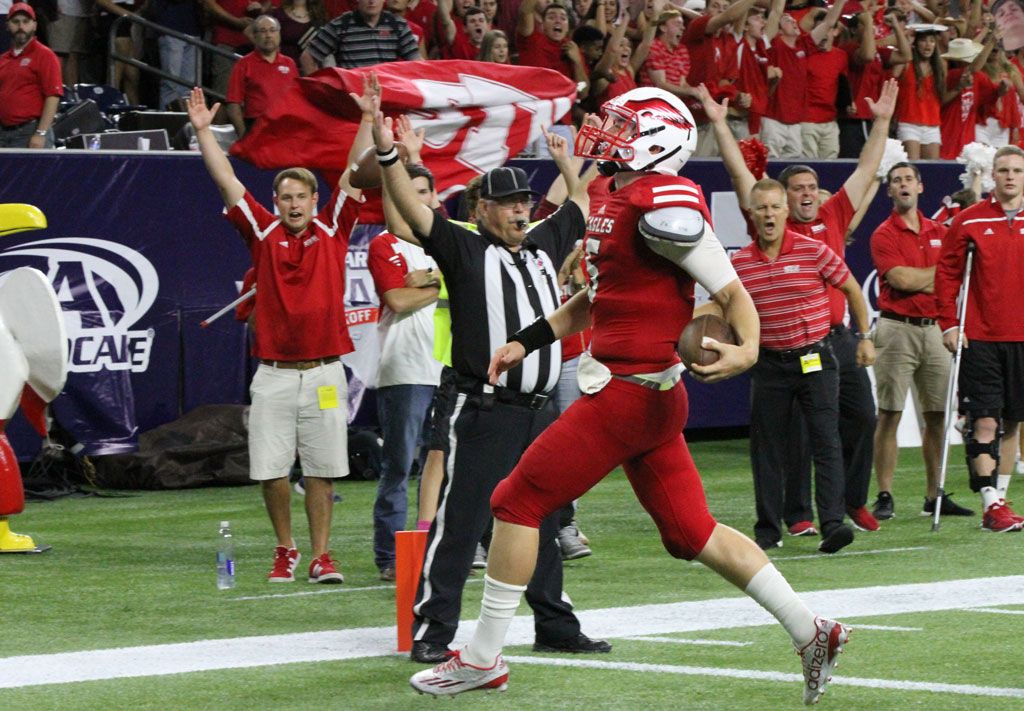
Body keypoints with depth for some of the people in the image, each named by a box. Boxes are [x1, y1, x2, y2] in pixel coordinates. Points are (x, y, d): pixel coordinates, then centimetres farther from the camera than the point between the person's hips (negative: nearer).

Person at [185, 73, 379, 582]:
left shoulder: (332, 230, 6)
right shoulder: (263, 233, 7)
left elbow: (356, 173, 2)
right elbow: (226, 181, 3)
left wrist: (367, 118, -4)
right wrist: (203, 131, -3)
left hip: (323, 372, 0)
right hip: (273, 374, 1)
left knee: (322, 470, 2)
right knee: (270, 471, 0)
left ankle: (321, 557, 9)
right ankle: (285, 550, 18)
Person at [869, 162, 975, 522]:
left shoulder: (939, 232, 15)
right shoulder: (884, 235, -2)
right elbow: (901, 279, -13)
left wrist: (919, 281, -7)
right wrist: (940, 272, -1)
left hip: (934, 327, 5)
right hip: (897, 328, -5)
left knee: (937, 416, 5)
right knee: (890, 415, -6)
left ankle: (935, 496, 11)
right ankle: (885, 497, -4)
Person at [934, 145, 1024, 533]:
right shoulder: (969, 222, -1)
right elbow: (946, 274, 2)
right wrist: (949, 324, -5)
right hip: (980, 337, -3)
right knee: (984, 420, -8)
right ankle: (991, 505, -9)